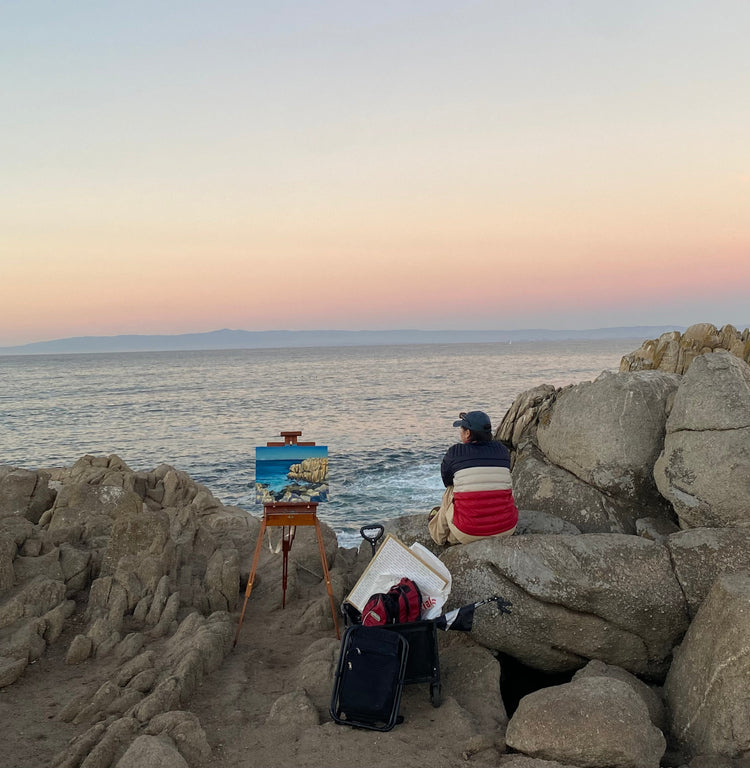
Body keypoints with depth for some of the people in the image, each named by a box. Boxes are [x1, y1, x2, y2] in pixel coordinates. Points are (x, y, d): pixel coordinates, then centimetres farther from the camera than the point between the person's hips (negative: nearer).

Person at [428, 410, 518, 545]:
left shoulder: (454, 452, -5)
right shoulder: (502, 449, 4)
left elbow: (446, 480, 13)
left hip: (468, 534, -3)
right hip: (506, 529, 3)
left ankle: (440, 533, 46)